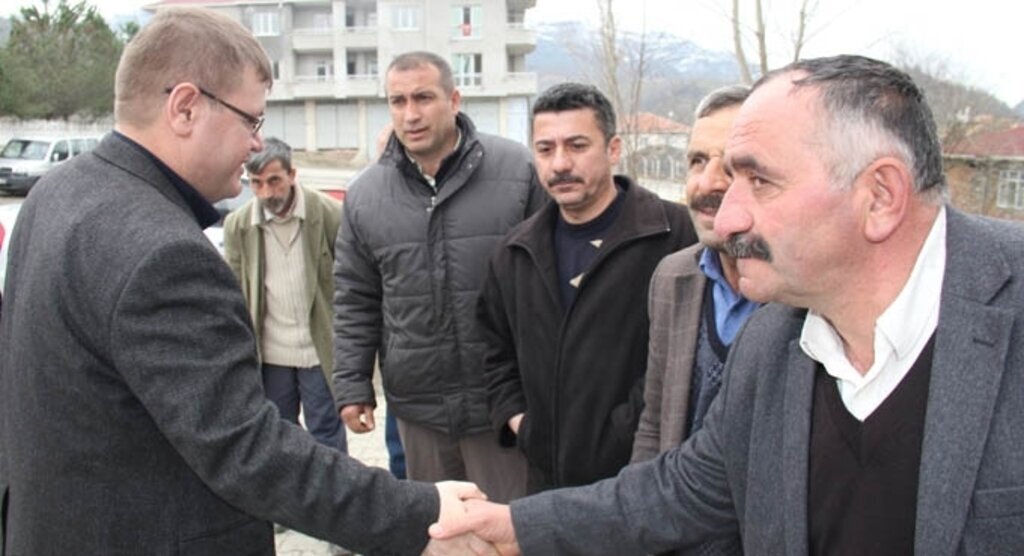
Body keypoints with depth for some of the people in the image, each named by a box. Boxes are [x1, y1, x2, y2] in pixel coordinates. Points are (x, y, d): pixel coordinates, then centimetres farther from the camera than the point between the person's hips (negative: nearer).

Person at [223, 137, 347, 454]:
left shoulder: (328, 213, -11)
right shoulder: (237, 225, -1)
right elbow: (235, 293, 5)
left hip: (319, 351, -3)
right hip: (270, 354, 3)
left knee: (327, 435, 8)